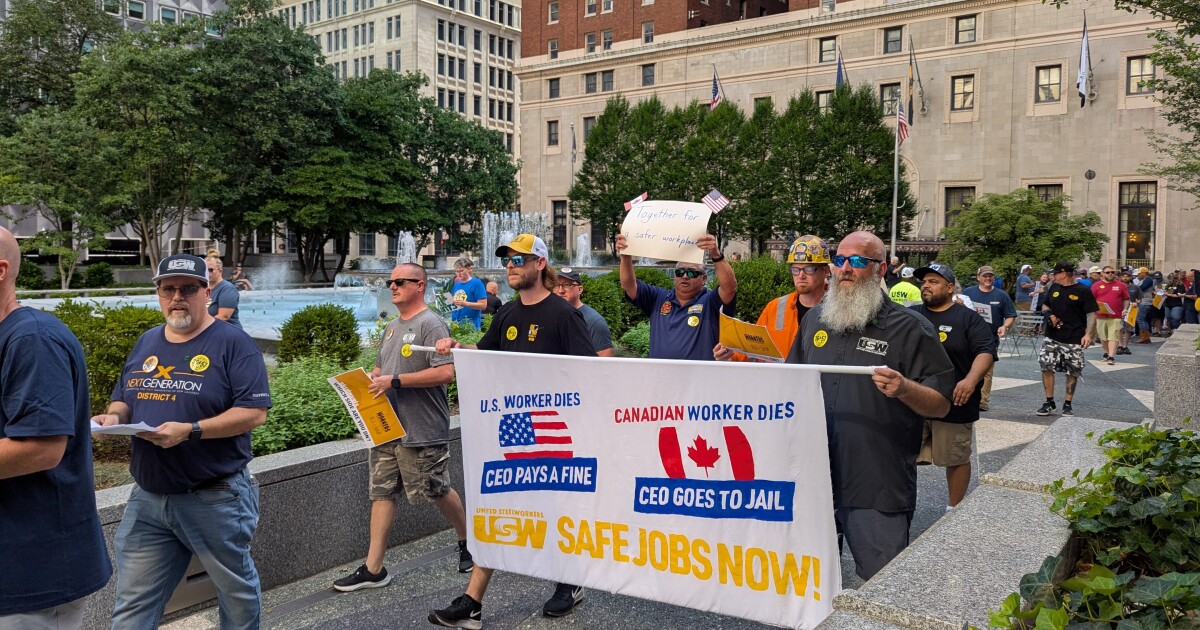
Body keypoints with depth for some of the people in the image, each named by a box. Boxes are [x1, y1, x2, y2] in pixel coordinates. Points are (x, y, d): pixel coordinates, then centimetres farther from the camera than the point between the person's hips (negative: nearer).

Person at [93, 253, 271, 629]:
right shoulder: (145, 344, 11)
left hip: (216, 499, -5)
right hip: (147, 499, 6)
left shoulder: (233, 343, -10)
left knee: (238, 592, 13)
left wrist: (190, 431, -24)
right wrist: (113, 417, -4)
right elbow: (123, 400, 20)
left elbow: (255, 412, -16)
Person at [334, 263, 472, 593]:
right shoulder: (391, 327, 16)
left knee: (438, 491, 5)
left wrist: (395, 381, -21)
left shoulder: (431, 324, -13)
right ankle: (373, 569, 14)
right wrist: (372, 378, 3)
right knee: (382, 492, 8)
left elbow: (445, 372, -23)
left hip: (421, 430, -8)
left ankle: (467, 542, 30)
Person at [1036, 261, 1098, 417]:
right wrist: (1048, 313, 0)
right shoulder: (1054, 288, 10)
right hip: (1051, 338, 4)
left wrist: (1088, 334, -18)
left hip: (1074, 340, -4)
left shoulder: (1083, 291, -6)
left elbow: (1091, 314, -7)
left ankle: (1068, 405, 16)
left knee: (1072, 372, 4)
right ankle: (1049, 402, 10)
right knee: (1046, 367, -2)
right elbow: (1045, 305, 23)